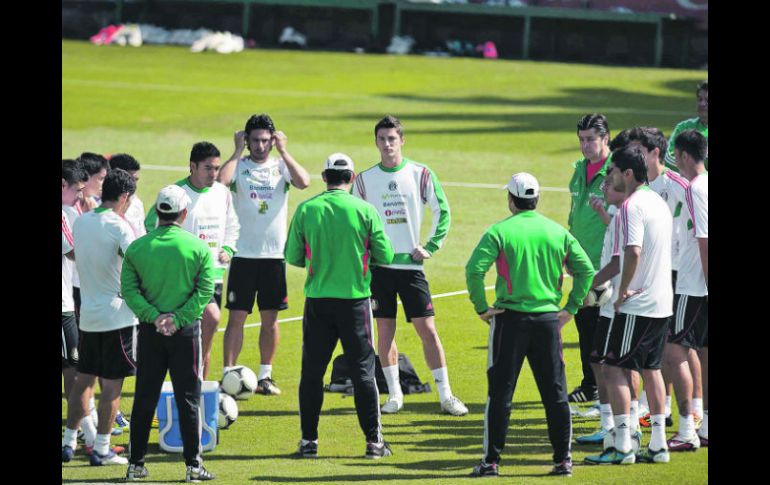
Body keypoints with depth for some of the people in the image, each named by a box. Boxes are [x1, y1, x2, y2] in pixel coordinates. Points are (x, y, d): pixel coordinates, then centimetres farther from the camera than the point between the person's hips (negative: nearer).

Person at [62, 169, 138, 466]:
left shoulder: (81, 222, 6)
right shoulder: (119, 227, -15)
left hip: (88, 314, 7)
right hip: (117, 315, -7)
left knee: (84, 378, 15)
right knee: (112, 384, -1)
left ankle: (68, 441, 18)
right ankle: (101, 449, 0)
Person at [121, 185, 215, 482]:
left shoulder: (137, 248, 0)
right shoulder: (198, 248, -5)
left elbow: (129, 290, -6)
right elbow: (205, 290, -10)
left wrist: (154, 316, -11)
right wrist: (178, 318, -12)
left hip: (150, 331, 2)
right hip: (186, 332, -2)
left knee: (144, 399, 9)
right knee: (188, 399, 3)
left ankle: (136, 464, 11)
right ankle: (193, 465, 2)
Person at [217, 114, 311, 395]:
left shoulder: (281, 166, 3)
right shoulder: (239, 166, -1)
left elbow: (304, 182, -16)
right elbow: (220, 181, -22)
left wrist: (283, 151, -12)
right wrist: (237, 152, -14)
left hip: (274, 255, 2)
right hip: (243, 254, -2)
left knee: (270, 317, 8)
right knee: (237, 317, -3)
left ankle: (265, 376, 17)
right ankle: (229, 375, -2)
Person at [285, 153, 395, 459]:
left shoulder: (305, 210, -4)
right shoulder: (365, 210, -7)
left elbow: (292, 257, 1)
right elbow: (385, 256, -2)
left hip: (317, 300, 1)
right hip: (355, 299, -1)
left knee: (312, 371, 9)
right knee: (363, 370, 6)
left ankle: (308, 440, 11)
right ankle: (373, 440, 7)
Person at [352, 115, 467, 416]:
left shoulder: (420, 174, 1)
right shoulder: (365, 179, 4)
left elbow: (443, 212, 6)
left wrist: (431, 247, -1)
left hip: (411, 264, -1)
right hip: (378, 264, 1)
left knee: (427, 329, -5)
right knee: (385, 330, 3)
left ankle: (445, 395, -3)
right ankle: (394, 394, 12)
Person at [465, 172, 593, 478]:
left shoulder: (500, 231, -6)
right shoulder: (558, 232, 5)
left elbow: (474, 269, -16)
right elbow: (586, 270, 3)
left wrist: (481, 307, -6)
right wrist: (571, 308, 7)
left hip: (510, 318, -3)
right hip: (548, 319, 3)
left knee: (500, 393, 3)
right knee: (555, 393, 9)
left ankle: (491, 461, 3)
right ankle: (563, 459, 10)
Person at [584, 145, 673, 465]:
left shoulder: (632, 205, -16)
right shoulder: (658, 202, 13)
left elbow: (633, 252, -29)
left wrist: (623, 291, -17)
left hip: (636, 305, -9)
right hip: (662, 302, 9)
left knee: (614, 368, -4)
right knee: (651, 369, 15)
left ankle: (623, 447, -9)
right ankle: (658, 445, 16)